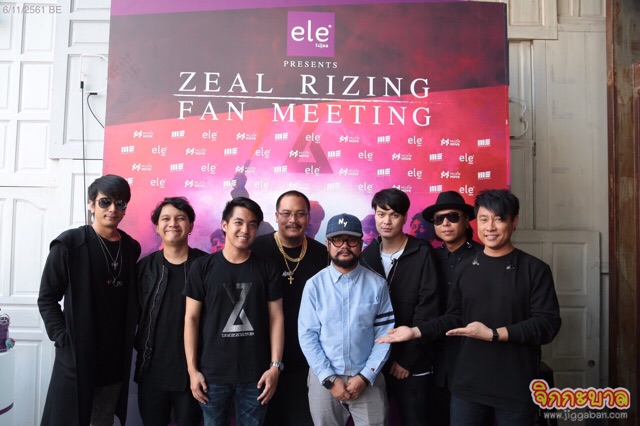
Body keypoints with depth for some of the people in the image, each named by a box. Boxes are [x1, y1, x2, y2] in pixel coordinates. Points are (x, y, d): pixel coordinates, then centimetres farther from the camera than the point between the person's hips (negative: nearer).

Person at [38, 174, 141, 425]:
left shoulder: (131, 248, 6)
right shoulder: (69, 244, -7)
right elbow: (47, 298, -6)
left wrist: (133, 336, 6)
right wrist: (63, 338, -13)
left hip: (116, 357, 4)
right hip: (76, 356, -4)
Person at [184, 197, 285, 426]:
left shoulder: (267, 268, 1)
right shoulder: (202, 267, -2)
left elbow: (276, 318, 1)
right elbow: (191, 318, -1)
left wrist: (275, 366, -4)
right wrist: (192, 369, -4)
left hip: (256, 373, 1)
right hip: (212, 373, 0)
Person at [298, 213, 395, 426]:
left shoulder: (377, 284, -4)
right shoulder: (314, 285, -5)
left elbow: (385, 334, -4)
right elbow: (307, 336, -5)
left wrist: (365, 376, -9)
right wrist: (330, 378, -9)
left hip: (368, 380, 0)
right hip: (324, 378, 0)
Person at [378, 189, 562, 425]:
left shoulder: (535, 269, -5)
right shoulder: (465, 269, 7)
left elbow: (548, 324, -13)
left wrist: (493, 334, -19)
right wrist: (416, 331, 0)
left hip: (516, 389, -3)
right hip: (468, 386, 3)